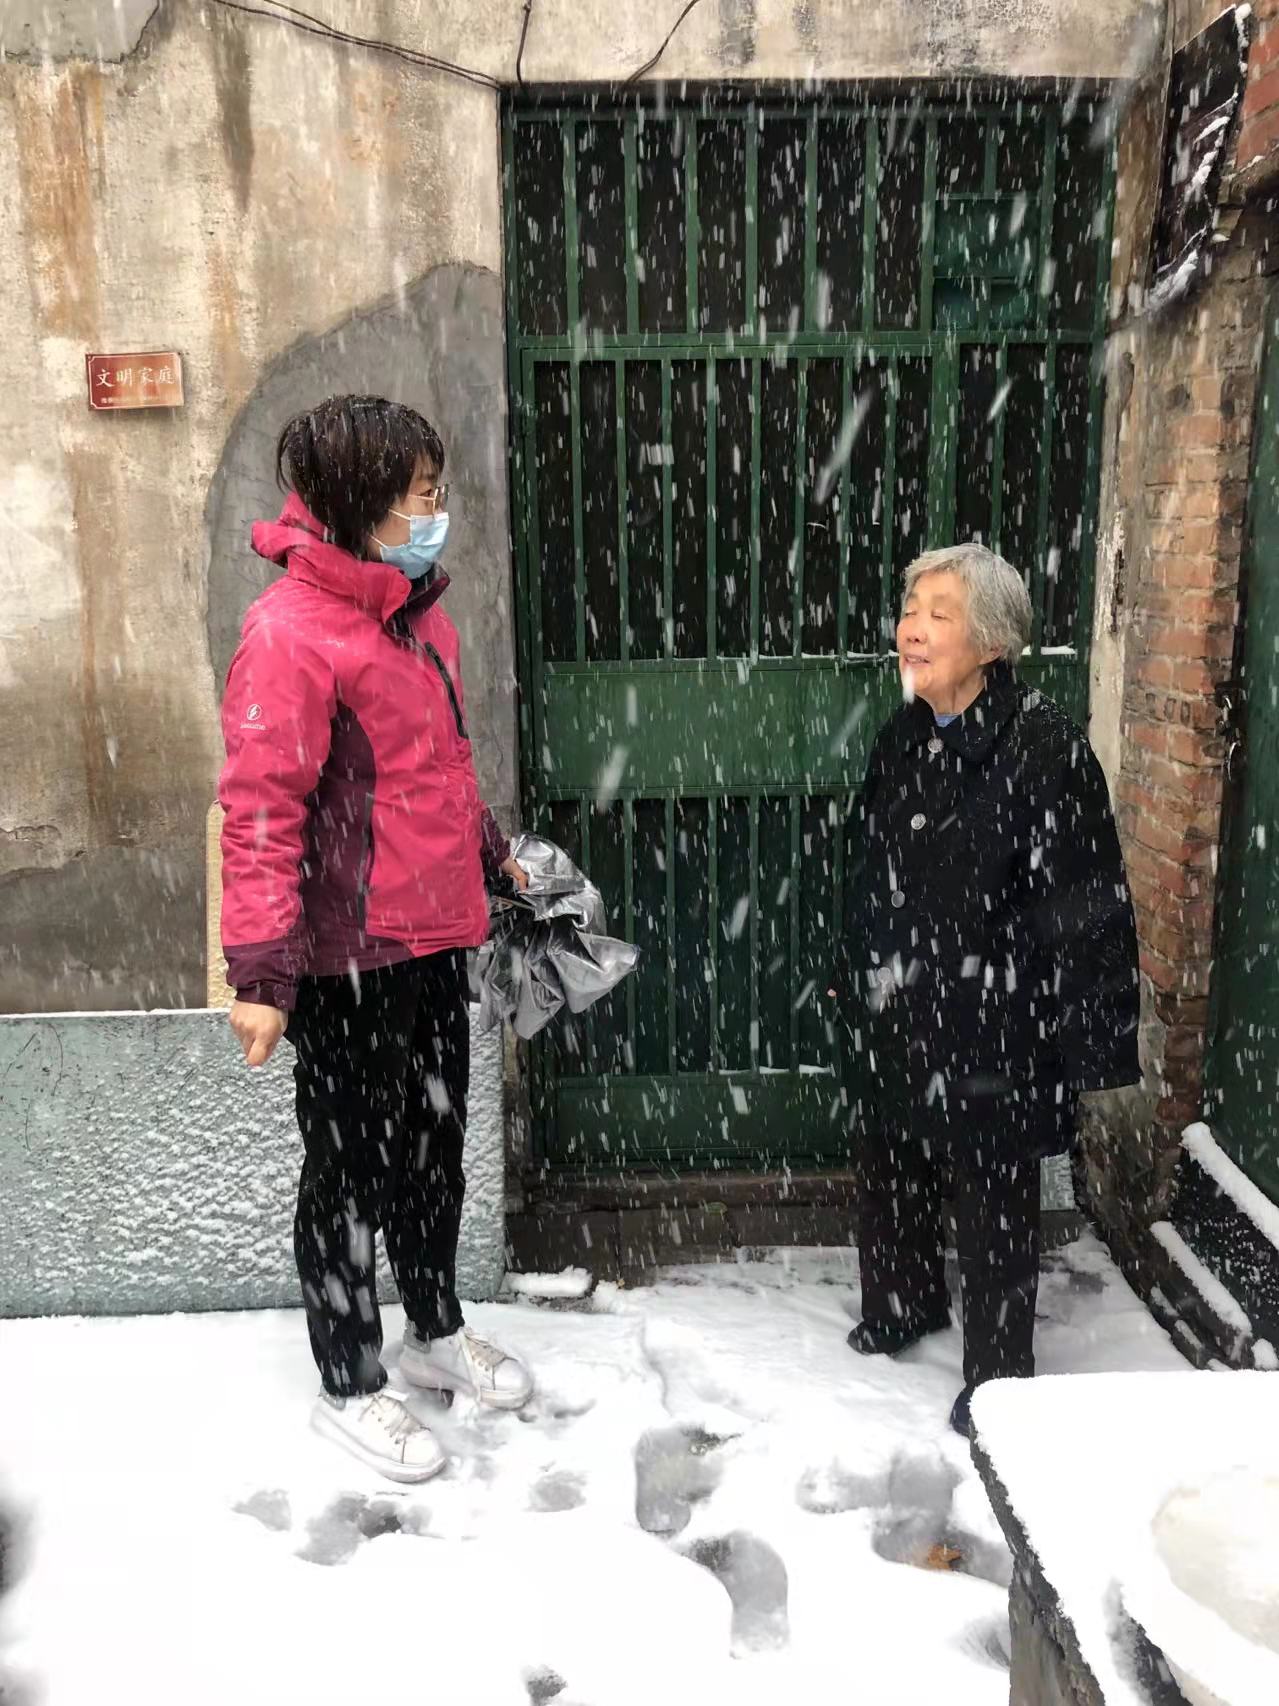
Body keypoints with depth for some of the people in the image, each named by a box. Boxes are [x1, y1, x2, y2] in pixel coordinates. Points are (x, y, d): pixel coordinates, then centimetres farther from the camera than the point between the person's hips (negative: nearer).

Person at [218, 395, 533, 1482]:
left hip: (432, 940, 8)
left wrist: (492, 853, 30)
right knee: (352, 1167, 8)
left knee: (434, 1143, 20)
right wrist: (259, 970, -24)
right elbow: (260, 806, -21)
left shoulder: (417, 609, 10)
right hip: (345, 956, -8)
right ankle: (350, 1385, 29)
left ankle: (437, 1332, 42)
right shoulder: (291, 629, -18)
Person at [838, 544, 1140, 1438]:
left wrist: (1074, 1043, -19)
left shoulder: (1044, 744, -18)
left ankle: (999, 1375, 29)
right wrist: (863, 983, 18)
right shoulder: (903, 738, 5)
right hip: (893, 1019, 7)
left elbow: (1082, 906, -18)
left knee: (991, 1197, 8)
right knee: (890, 1167, 23)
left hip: (988, 1028, -7)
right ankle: (903, 1305, 49)